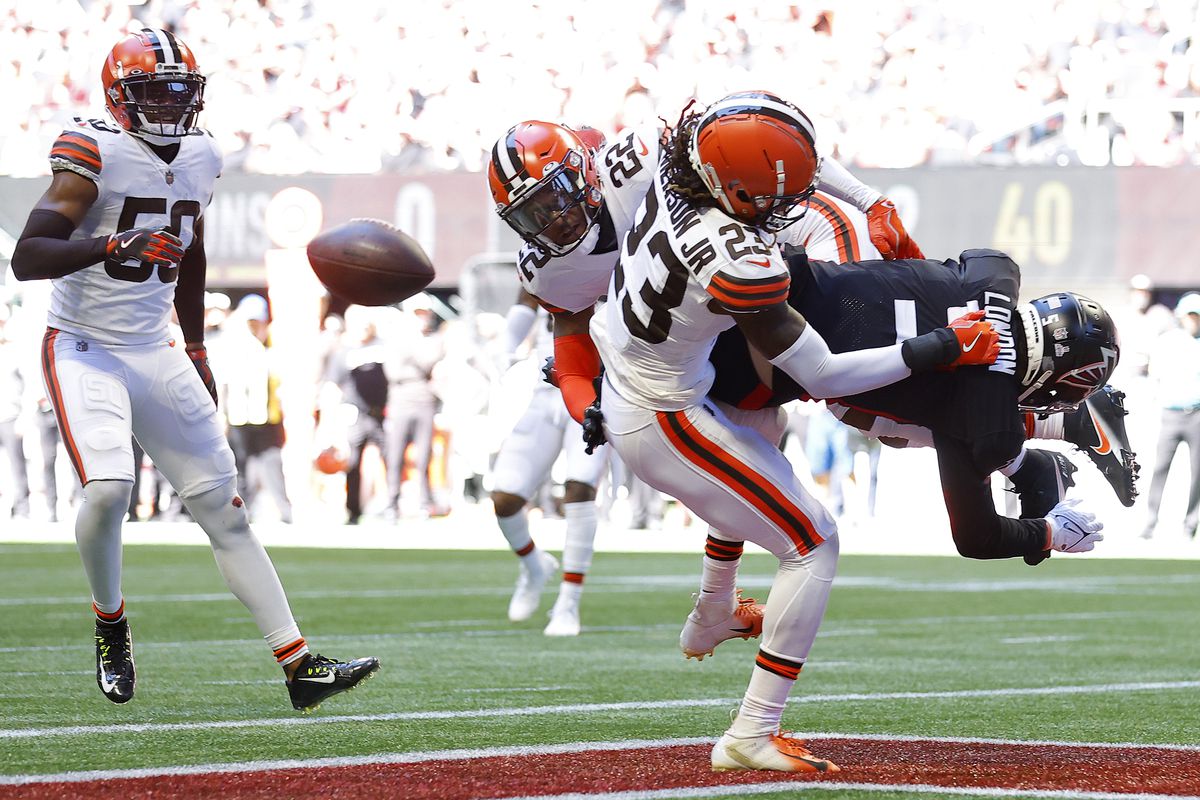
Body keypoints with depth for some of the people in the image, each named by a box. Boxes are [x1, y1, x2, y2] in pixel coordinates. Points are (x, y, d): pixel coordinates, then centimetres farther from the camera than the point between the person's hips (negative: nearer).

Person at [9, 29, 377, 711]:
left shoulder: (199, 157, 6)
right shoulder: (96, 153, -15)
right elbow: (26, 258, -22)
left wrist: (197, 350, 24)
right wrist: (112, 247, -35)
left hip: (157, 353, 6)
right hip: (85, 350, -6)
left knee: (222, 505, 3)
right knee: (108, 487, -26)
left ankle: (300, 664, 2)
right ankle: (111, 626, 3)